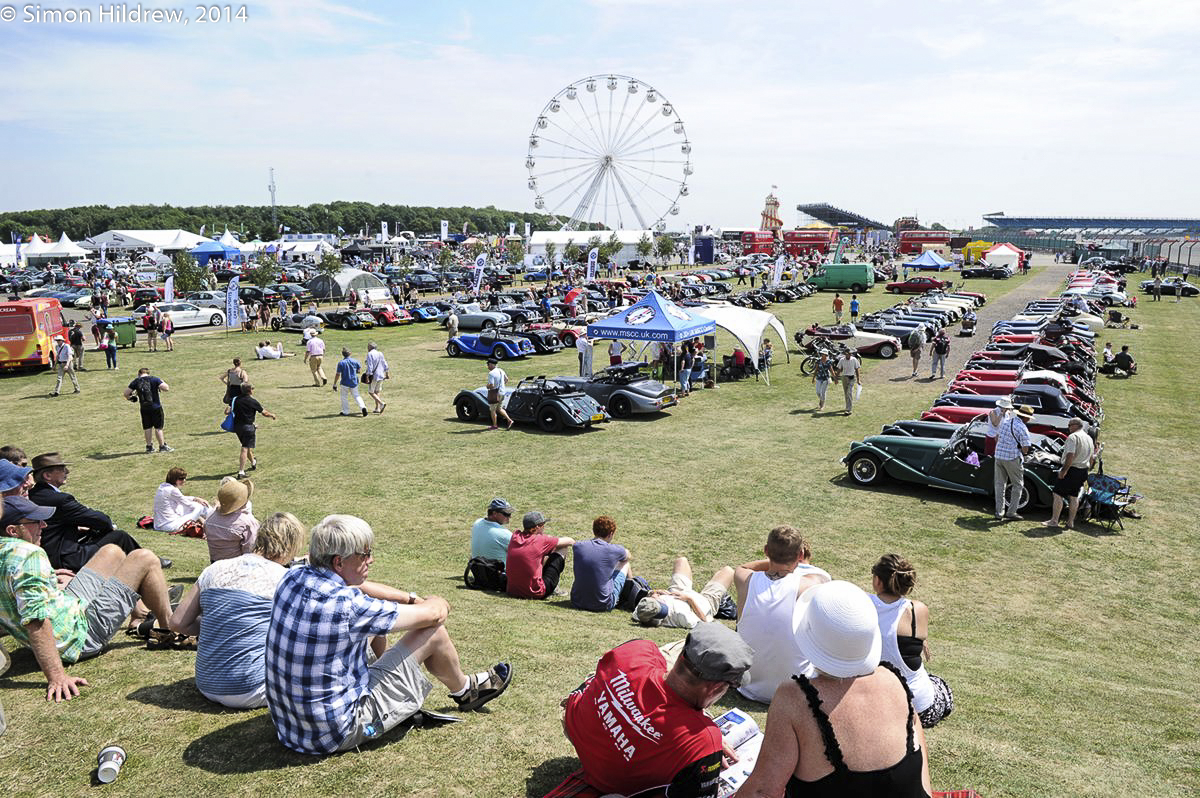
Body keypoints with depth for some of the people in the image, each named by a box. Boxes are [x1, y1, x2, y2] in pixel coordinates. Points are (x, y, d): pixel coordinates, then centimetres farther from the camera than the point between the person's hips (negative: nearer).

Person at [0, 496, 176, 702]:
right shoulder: (27, 554, -29)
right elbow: (36, 620, -37)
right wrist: (57, 676, -39)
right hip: (81, 634, -10)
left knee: (112, 552, 21)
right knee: (144, 559, -6)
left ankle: (139, 619, 39)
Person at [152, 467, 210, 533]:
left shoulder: (162, 486, 8)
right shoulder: (173, 490, -19)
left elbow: (182, 498, 22)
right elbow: (188, 504, -5)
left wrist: (196, 499, 17)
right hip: (171, 526, -9)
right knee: (200, 507, -3)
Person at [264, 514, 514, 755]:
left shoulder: (293, 578, -6)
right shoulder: (345, 605, -29)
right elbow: (432, 614, -16)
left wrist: (411, 598, 13)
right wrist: (439, 603, 8)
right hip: (336, 733, -8)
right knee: (434, 631, -3)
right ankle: (465, 690, 27)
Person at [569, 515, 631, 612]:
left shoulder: (577, 546, -5)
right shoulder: (614, 550, -12)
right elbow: (628, 557, 15)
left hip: (576, 602, 3)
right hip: (603, 606, -3)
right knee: (624, 564, 18)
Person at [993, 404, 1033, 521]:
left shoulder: (1004, 421, 7)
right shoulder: (1022, 428, -14)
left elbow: (996, 438, 17)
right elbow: (1025, 449, -14)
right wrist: (1022, 452, 7)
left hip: (998, 455, 6)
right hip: (1012, 458, -6)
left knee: (999, 485, 12)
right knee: (1018, 485, 9)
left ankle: (999, 513, 14)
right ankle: (1011, 512, 8)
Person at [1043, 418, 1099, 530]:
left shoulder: (1073, 437, -14)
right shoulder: (1089, 438, 15)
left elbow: (1071, 456, -23)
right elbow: (1091, 458, 20)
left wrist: (1064, 471, -21)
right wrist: (1086, 470, 26)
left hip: (1071, 470, -9)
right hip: (1083, 472, 9)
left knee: (1058, 494, -4)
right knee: (1074, 496, 14)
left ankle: (1054, 521, -4)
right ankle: (1070, 522, 17)